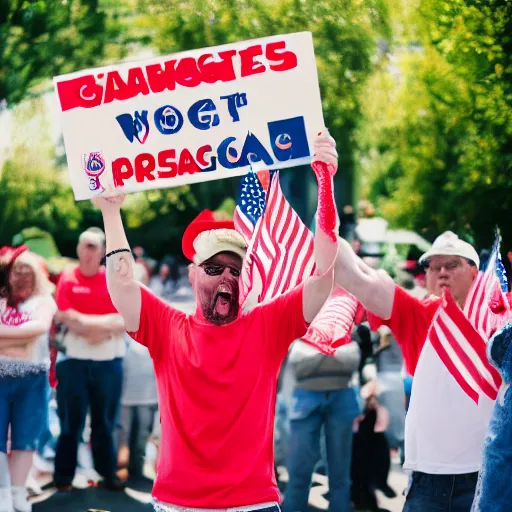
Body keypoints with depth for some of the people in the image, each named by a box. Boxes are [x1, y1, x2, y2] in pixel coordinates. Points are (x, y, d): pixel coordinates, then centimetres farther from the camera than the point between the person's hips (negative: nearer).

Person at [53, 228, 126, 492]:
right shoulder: (67, 280, 1)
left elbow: (125, 321, -1)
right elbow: (63, 318, -9)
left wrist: (84, 322, -13)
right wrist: (106, 323, -9)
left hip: (109, 362, 2)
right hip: (74, 360, -2)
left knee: (105, 421, 9)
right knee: (71, 421, 3)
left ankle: (108, 473, 18)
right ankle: (63, 476, 10)